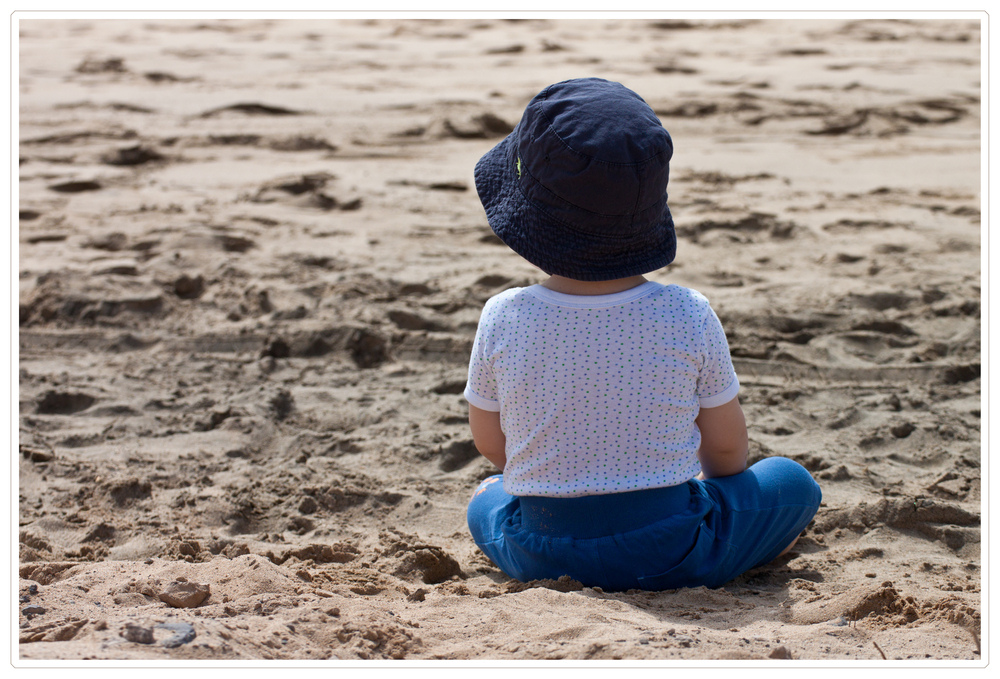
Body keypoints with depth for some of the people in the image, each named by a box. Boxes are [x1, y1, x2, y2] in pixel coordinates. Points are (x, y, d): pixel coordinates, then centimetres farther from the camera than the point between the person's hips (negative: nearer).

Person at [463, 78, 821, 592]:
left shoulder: (503, 319, -15)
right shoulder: (689, 317, -17)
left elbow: (490, 443, 1)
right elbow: (727, 448, -3)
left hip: (540, 561, 0)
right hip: (672, 557, 0)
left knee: (486, 499, 35)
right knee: (792, 482, 21)